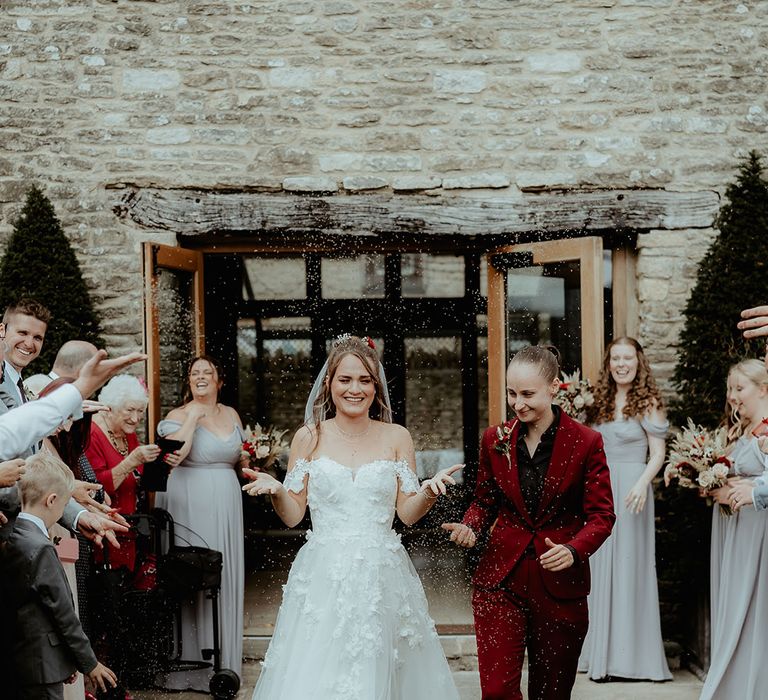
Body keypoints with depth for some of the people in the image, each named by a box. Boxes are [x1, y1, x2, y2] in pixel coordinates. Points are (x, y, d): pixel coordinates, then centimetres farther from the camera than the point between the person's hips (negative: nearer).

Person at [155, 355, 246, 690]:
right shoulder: (180, 415, -4)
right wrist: (193, 417, -17)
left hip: (225, 507, 5)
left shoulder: (231, 414, 12)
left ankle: (223, 660, 18)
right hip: (190, 507, -5)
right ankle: (191, 662, 8)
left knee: (224, 578, 8)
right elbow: (172, 456, -23)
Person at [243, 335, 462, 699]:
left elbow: (408, 513, 4)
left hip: (382, 574, 1)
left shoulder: (396, 437, 4)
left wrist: (429, 491, -15)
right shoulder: (309, 437, 2)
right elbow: (293, 515, 3)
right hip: (324, 575, 0)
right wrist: (275, 490, -16)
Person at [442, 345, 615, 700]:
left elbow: (601, 515, -5)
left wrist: (574, 550, -24)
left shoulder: (586, 442, -6)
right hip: (501, 579, 1)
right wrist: (470, 527, -8)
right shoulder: (495, 439, 3)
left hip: (561, 583, -1)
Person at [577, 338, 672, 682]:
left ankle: (630, 653, 6)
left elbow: (657, 453, -7)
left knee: (630, 565, -1)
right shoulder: (599, 402, 10)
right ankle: (602, 653, 15)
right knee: (600, 568, 7)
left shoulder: (648, 402, -4)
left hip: (630, 489, -5)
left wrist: (642, 483, -21)